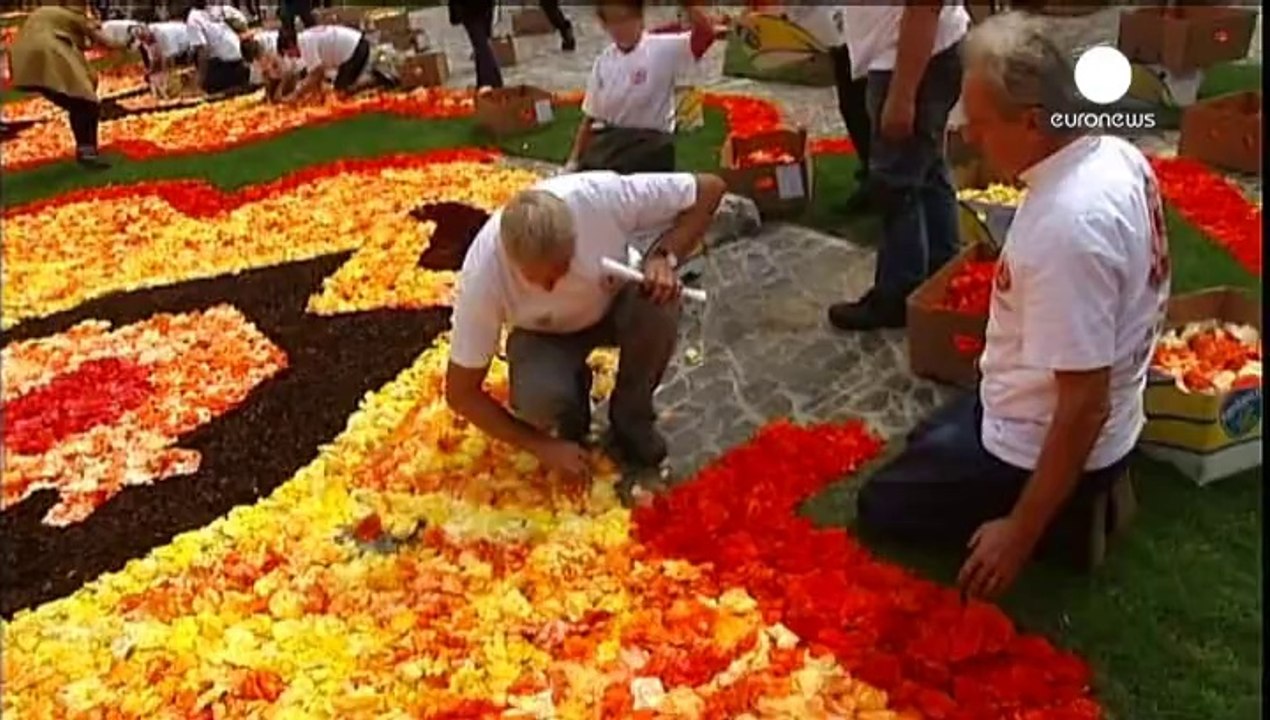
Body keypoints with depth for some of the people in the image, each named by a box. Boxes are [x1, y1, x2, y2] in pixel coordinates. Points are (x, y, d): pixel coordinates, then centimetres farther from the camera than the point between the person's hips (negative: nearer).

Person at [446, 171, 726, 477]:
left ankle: (631, 420, -6)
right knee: (538, 398, -33)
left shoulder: (603, 195, -35)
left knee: (659, 303, -33)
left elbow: (710, 188, -21)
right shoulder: (483, 274, -33)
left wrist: (663, 255, -35)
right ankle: (571, 421, 6)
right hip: (545, 334, -1)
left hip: (614, 301, 1)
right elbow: (460, 393, -22)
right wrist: (542, 445, -19)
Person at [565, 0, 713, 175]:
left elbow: (705, 34, -24)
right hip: (606, 147, 5)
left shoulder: (663, 50, -7)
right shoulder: (604, 61, 8)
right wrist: (575, 160, 7)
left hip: (649, 148, -5)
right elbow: (590, 118, 11)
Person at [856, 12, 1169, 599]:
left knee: (881, 505, 11)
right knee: (926, 442, 31)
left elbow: (1085, 406, -31)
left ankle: (1066, 519, 3)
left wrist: (1020, 534, -22)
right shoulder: (1116, 155, -7)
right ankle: (1064, 500, 17)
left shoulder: (1067, 226, -36)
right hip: (1072, 413, 9)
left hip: (1036, 445, -9)